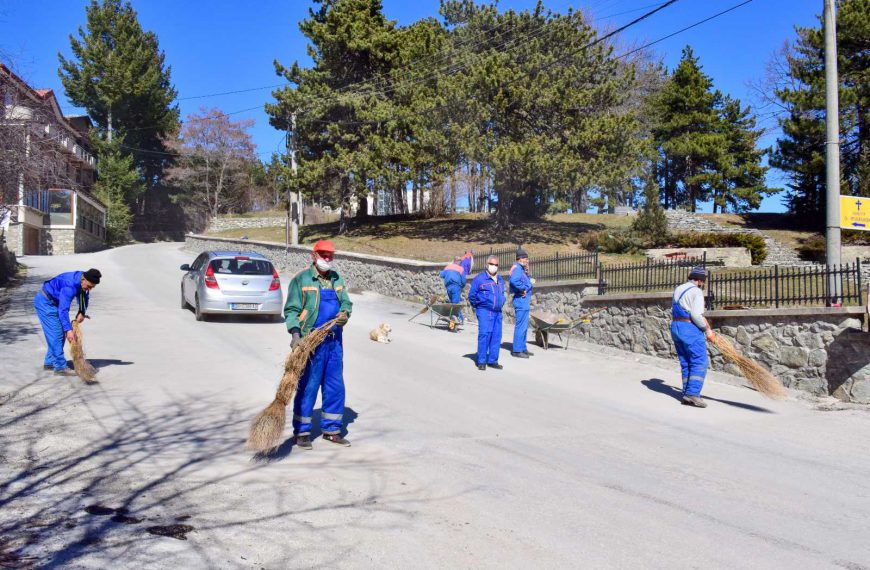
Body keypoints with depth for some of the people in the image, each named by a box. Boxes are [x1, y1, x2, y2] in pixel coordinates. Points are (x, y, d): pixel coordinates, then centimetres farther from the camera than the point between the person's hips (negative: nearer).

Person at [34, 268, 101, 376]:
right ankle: (60, 367, -13)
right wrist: (68, 330, -40)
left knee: (61, 333, 10)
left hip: (54, 302, 9)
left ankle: (49, 362, 20)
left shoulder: (83, 281, -9)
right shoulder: (70, 285, -35)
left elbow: (84, 296, 11)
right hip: (45, 301, -9)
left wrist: (82, 312, -3)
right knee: (56, 333, -13)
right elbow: (63, 309, -38)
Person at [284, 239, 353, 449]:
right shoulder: (301, 279, -5)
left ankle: (331, 429, 22)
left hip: (334, 341, 6)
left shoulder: (337, 279, 14)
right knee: (307, 387, -2)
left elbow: (346, 302, 19)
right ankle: (301, 431, 9)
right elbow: (291, 309, -8)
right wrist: (295, 334, -21)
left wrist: (345, 313, -4)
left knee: (335, 386, 10)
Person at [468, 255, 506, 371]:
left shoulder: (500, 279, 15)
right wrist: (478, 306, 5)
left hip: (498, 312, 6)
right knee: (484, 334, -14)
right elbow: (471, 295, -1)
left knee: (496, 336, 4)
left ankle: (493, 361, 12)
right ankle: (481, 361, -9)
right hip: (485, 311, -6)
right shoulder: (480, 278, -6)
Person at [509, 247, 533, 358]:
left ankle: (522, 348, 26)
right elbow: (514, 281, -32)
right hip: (521, 300, -11)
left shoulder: (520, 269, 18)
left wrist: (527, 272, 5)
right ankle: (517, 350, -5)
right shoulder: (517, 268, -14)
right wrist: (523, 289, -21)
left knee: (524, 325, 17)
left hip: (523, 300, 11)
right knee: (521, 325, -8)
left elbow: (527, 282, 19)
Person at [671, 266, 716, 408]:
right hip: (691, 329, -8)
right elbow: (696, 315, -21)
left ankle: (687, 394, 11)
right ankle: (692, 393, -12)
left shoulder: (678, 289, 15)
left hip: (675, 327, 8)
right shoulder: (697, 292, -11)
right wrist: (707, 330, -10)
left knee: (685, 363, 11)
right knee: (699, 363, -5)